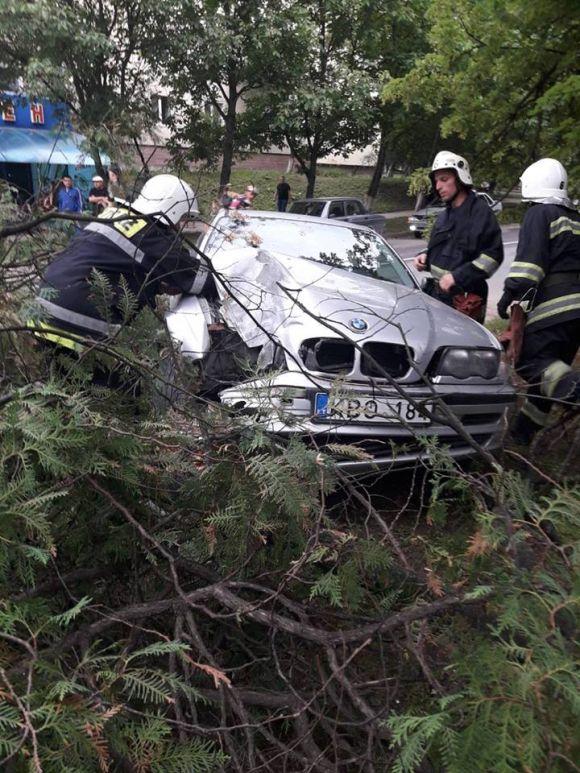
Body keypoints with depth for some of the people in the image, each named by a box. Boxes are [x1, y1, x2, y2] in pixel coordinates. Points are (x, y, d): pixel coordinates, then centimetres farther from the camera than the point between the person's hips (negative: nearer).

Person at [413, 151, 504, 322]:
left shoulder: (480, 212, -11)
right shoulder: (445, 214, 17)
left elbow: (493, 255, -18)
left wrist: (457, 276, -23)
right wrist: (425, 257, 7)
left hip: (465, 300, -8)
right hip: (437, 293, 8)